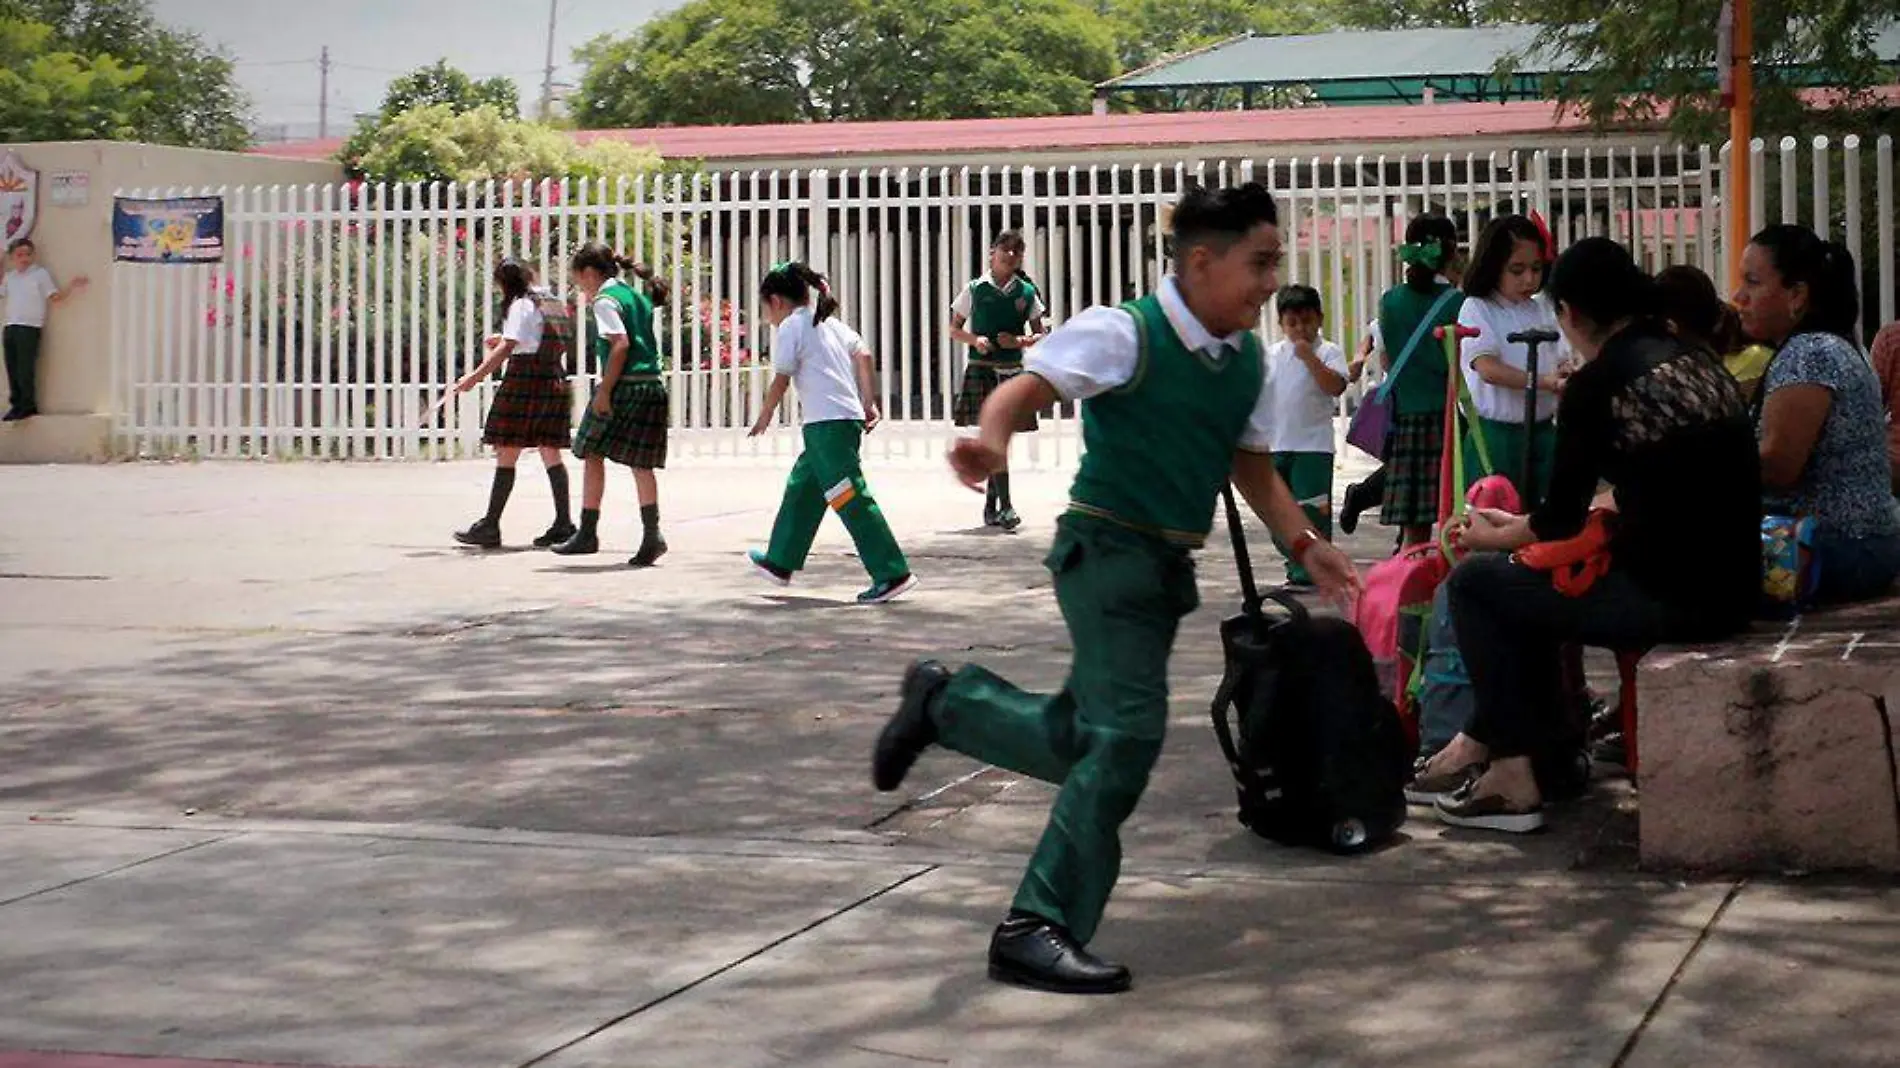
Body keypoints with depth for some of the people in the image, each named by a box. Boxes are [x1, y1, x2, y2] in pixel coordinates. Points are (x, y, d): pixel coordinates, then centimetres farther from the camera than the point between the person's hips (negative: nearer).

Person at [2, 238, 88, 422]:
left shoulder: (41, 274, 1)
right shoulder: (9, 277, 17)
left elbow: (54, 298, -2)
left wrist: (70, 289, -17)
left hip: (30, 327, -6)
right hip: (10, 327, 6)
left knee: (25, 368, -9)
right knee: (12, 367, 6)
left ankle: (28, 406, -3)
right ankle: (16, 405, 13)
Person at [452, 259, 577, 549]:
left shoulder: (521, 305, -8)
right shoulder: (554, 304, 15)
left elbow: (506, 349, -18)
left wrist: (475, 376, -21)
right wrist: (505, 340, 33)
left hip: (525, 383, -8)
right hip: (555, 382, 8)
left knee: (506, 455, -5)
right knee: (551, 454, 8)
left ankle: (490, 526, -4)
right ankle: (564, 523, 2)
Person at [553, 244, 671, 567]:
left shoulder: (605, 300, -6)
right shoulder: (636, 297, 18)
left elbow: (621, 344, -17)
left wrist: (604, 391, -18)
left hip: (624, 384, -8)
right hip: (653, 384, 8)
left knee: (592, 454, 2)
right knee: (641, 463, 8)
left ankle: (587, 533, 3)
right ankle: (651, 535, 1)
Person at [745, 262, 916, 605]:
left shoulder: (789, 327, -4)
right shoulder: (828, 321, 19)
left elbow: (781, 381, -3)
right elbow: (863, 355, 13)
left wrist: (764, 418, 12)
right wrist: (868, 403, 14)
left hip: (828, 424, -9)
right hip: (849, 416, 9)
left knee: (852, 500, -11)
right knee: (801, 490, 21)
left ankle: (893, 574, -15)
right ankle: (780, 563, 33)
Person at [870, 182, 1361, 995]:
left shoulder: (1247, 362, 8)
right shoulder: (1123, 334, -15)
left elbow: (1251, 467, 18)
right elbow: (1024, 388, -22)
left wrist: (1304, 544, 6)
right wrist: (991, 438, -44)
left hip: (1171, 564, 8)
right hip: (1109, 550, -8)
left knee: (1079, 740, 13)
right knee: (1126, 733, -16)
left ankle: (942, 702, 37)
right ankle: (1037, 928, -8)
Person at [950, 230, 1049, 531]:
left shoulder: (1026, 292, 6)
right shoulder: (975, 290, 1)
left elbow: (1040, 334, 11)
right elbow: (954, 328, 9)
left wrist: (1021, 341, -9)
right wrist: (974, 339, -10)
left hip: (1012, 370, 3)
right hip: (981, 368, -3)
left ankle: (991, 505, 19)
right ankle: (1005, 506, -15)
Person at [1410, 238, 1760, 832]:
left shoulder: (1598, 382, -10)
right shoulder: (1697, 362, 12)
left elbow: (1562, 520, -4)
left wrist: (1491, 537, 19)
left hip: (1666, 599, -8)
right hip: (1732, 589, 8)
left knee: (1476, 581, 9)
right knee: (1526, 582, 27)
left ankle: (1516, 780, 13)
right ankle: (1484, 746, 32)